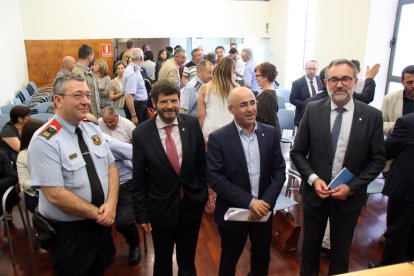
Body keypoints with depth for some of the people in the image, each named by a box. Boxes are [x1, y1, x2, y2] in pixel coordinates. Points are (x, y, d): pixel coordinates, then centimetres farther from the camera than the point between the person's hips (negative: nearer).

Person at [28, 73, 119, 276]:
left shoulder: (92, 129, -1)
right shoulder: (44, 141, -22)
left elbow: (111, 167, 2)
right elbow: (56, 195, -24)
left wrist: (110, 204, -13)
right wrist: (97, 213, -17)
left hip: (101, 223, 6)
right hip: (68, 231, -6)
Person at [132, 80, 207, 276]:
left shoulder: (192, 124, -8)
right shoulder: (141, 133, -13)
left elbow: (201, 163, 2)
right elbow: (139, 179, -6)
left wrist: (205, 193, 5)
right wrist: (141, 213, -4)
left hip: (192, 205, 2)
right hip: (161, 209, -1)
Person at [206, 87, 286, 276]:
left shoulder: (270, 133, -3)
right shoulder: (218, 138, -14)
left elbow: (279, 171, -1)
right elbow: (215, 178, -18)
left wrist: (266, 202, -14)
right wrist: (249, 202, -22)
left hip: (263, 210, 3)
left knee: (262, 258, 23)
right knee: (229, 260, 20)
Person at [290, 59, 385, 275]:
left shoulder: (372, 116, -8)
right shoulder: (313, 110, -8)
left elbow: (377, 160, -3)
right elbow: (297, 152, -3)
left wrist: (352, 187, -13)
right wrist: (313, 179, -15)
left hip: (349, 196, 0)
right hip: (315, 192, 1)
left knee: (341, 250, 19)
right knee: (310, 245, 20)